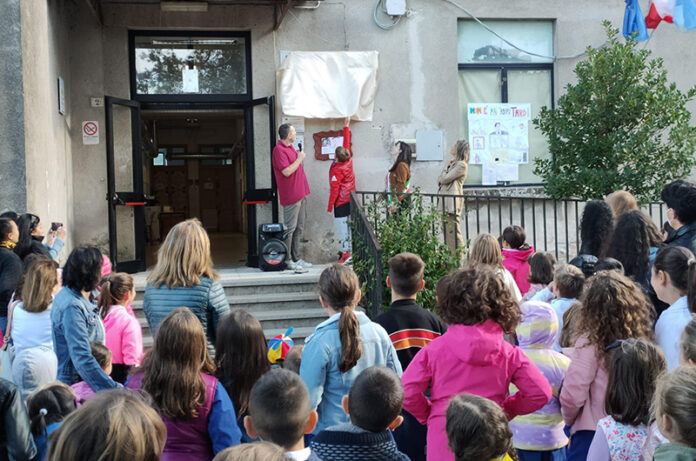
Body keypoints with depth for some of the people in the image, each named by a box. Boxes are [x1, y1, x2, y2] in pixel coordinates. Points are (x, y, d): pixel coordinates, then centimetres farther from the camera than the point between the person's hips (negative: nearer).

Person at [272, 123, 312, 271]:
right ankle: (287, 261, 0)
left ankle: (297, 258, 18)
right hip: (291, 195, -10)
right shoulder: (279, 150, -14)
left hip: (300, 194, 10)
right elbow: (287, 171, -22)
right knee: (290, 228, -6)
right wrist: (299, 159, -14)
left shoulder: (290, 148, 17)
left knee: (299, 228, 12)